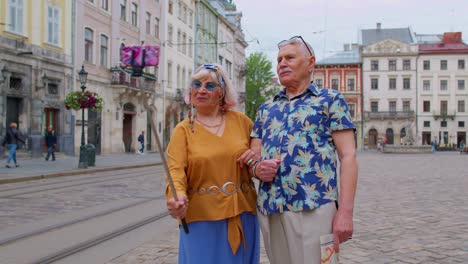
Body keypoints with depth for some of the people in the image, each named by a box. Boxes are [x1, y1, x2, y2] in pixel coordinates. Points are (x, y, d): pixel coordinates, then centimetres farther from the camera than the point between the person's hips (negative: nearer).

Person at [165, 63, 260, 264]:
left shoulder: (240, 120, 5)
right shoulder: (183, 130, 0)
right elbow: (176, 170, -13)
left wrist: (258, 156, -6)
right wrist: (178, 196, -33)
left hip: (242, 215, 2)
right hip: (202, 218, -2)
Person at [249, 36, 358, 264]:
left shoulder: (330, 100, 5)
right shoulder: (266, 108, 19)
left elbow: (348, 156, -3)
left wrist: (345, 211, -13)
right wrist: (257, 169, -6)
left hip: (313, 208, -5)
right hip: (268, 210, 5)